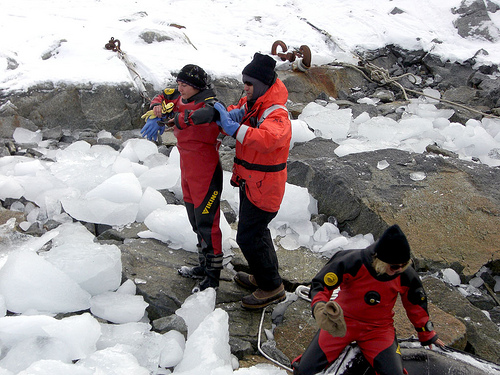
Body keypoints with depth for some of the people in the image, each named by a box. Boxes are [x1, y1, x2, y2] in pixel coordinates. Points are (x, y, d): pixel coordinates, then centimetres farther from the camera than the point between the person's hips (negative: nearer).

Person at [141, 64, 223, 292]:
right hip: (187, 169, 9)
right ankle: (203, 266, 37)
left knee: (206, 222, -4)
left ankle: (212, 277, 7)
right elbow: (163, 97, 22)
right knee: (195, 220, 20)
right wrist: (157, 108, -3)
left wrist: (169, 120, -46)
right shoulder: (181, 97, 3)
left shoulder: (207, 101, -20)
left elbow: (206, 113, -45)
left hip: (205, 173, -9)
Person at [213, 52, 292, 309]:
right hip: (250, 181, 10)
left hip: (264, 186, -10)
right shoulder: (250, 104, 3)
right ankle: (263, 276, 43)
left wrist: (234, 128, -45)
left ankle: (272, 288, 14)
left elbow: (268, 138, -46)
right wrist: (232, 115, -10)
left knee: (249, 237, -3)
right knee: (256, 229, 23)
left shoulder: (277, 115, -27)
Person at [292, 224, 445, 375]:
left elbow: (416, 305, 6)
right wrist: (320, 308, -34)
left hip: (379, 328, 2)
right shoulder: (353, 262, -23)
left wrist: (428, 335, 18)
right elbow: (320, 285, -15)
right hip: (342, 322, -2)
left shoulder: (406, 275, -13)